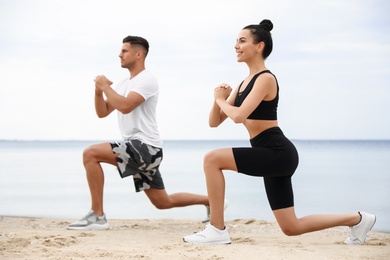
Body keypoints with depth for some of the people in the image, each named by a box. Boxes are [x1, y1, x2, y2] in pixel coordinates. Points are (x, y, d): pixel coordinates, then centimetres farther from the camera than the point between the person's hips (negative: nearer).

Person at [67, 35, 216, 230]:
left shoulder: (146, 80, -10)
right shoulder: (125, 83, 18)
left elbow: (124, 106, -26)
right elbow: (102, 112, 15)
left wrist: (106, 87, -13)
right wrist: (99, 91, -2)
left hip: (145, 146, -10)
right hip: (137, 149, 10)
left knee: (90, 153, -21)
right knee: (163, 202, 15)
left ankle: (97, 216, -19)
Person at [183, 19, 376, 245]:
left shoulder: (265, 79, -10)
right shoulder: (244, 84, 17)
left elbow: (239, 116, -24)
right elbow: (215, 122, 15)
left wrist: (221, 100, -5)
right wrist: (219, 99, -4)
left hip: (277, 153, -10)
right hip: (272, 158, 10)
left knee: (212, 159, -19)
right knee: (291, 228, 12)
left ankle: (217, 230, -12)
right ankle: (358, 219, 26)